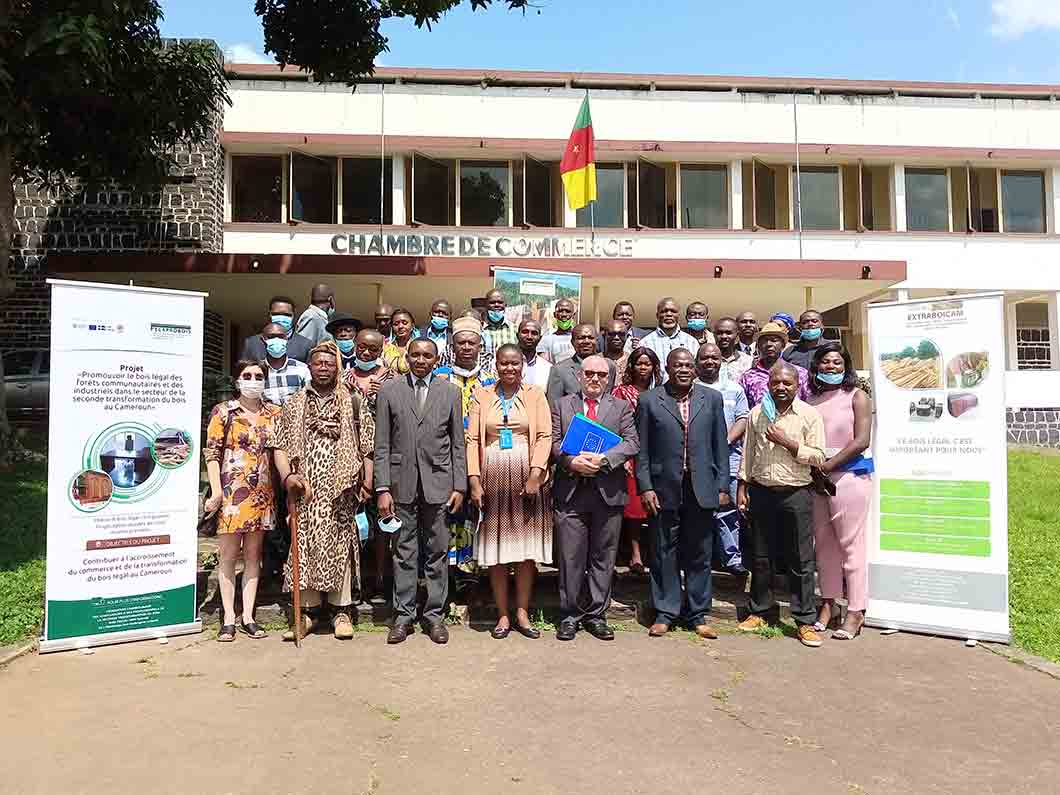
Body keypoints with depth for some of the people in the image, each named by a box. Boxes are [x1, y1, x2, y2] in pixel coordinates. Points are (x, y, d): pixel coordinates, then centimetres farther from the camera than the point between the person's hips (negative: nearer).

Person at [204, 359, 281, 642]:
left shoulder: (273, 413, 8)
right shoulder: (223, 412, -1)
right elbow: (211, 452, -5)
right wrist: (216, 491, -12)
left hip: (262, 493, 3)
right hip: (231, 491, -3)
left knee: (253, 555, 9)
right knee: (228, 555, 3)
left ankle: (248, 617, 16)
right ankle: (228, 619, 10)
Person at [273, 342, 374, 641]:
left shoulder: (353, 403, 7)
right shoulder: (294, 404, 11)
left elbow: (367, 447, 3)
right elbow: (280, 447, 7)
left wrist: (367, 482, -7)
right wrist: (288, 476, -10)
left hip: (341, 489, -1)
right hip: (305, 490, 2)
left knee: (340, 546, 2)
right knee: (305, 545, 3)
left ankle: (341, 610, 11)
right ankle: (308, 609, 15)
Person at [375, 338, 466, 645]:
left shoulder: (450, 392, 6)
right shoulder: (389, 390, 4)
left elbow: (458, 443, 6)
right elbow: (382, 445, 1)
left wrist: (459, 485, 0)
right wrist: (382, 488, -5)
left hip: (438, 483, 1)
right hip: (402, 484, 0)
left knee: (438, 553, 6)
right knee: (404, 553, 6)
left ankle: (434, 614, 18)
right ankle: (403, 615, 18)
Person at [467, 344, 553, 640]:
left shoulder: (535, 395, 6)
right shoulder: (482, 396, 9)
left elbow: (545, 436, -1)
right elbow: (472, 439, 4)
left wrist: (535, 475, -12)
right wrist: (474, 480, -6)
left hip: (527, 479, -1)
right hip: (493, 479, 1)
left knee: (527, 548, 4)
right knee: (495, 548, 3)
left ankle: (522, 613, 16)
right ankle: (503, 615, 14)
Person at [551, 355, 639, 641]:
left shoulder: (622, 407, 10)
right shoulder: (562, 405, 12)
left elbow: (632, 443, -1)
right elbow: (553, 441, 4)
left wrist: (604, 459, -16)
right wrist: (571, 461, -15)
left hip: (608, 492, 1)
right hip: (571, 492, 0)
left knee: (603, 557, 7)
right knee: (570, 558, 4)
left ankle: (596, 615, 19)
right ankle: (570, 615, 16)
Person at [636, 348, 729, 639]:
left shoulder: (712, 399, 8)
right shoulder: (649, 400, 2)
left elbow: (720, 446, 8)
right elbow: (642, 449, 1)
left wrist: (722, 486, 3)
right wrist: (645, 487, -6)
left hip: (702, 490, 2)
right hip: (664, 489, -1)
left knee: (699, 555, 9)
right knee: (664, 554, 7)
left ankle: (697, 614, 22)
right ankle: (665, 612, 20)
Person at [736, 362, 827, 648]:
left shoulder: (810, 415, -2)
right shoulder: (757, 413, 7)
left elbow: (818, 457, -6)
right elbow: (748, 454, 10)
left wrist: (787, 442, -14)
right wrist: (742, 487, 6)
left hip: (796, 494, -3)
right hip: (761, 492, 3)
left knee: (801, 560, 1)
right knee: (761, 557, 11)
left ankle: (806, 620, 10)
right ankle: (762, 611, 25)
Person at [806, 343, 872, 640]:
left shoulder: (856, 396, 0)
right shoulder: (811, 399, 13)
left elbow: (862, 440, -9)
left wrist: (828, 465, -12)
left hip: (849, 475, -5)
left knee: (850, 543, -3)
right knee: (823, 543, 10)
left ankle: (855, 612, 5)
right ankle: (828, 604, 21)